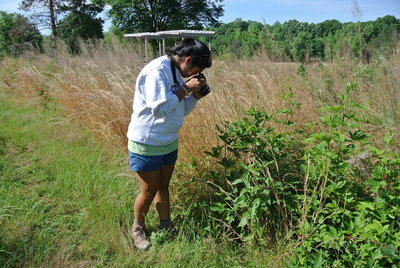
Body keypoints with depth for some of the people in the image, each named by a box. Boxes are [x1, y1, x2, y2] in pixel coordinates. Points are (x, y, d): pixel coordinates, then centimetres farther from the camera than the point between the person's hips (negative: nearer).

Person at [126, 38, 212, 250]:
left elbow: (180, 110, 13)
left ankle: (165, 226, 35)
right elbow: (159, 108, -29)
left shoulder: (177, 73, 6)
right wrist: (186, 88, -23)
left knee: (163, 186, 19)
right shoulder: (157, 71, -21)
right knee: (149, 192, 8)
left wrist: (196, 95, -3)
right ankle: (138, 229, 33)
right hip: (148, 145, -8)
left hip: (169, 143, 8)